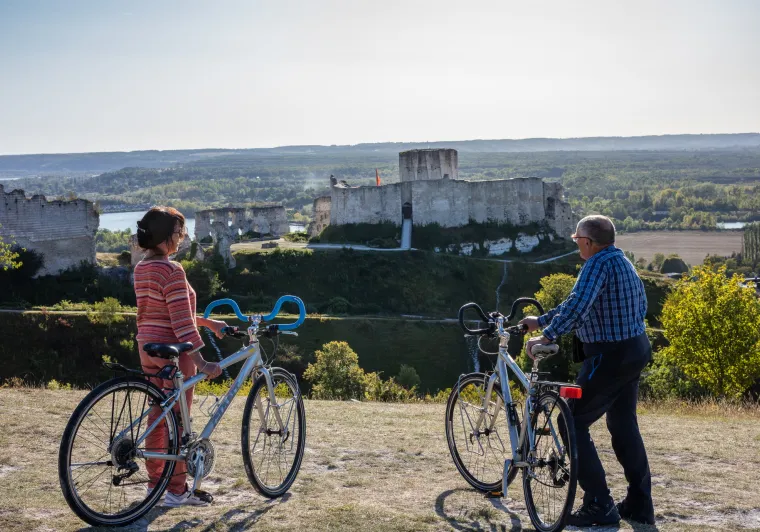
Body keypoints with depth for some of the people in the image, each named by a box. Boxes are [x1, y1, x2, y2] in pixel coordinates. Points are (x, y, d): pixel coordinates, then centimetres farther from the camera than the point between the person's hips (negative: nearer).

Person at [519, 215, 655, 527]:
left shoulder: (599, 264, -17)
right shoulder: (621, 261, 14)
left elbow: (577, 306, -32)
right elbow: (579, 302, 21)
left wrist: (546, 336, -30)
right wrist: (542, 320, 23)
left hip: (610, 356, -10)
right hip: (635, 351, 10)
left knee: (574, 424, -3)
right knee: (624, 425, 19)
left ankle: (600, 507, -3)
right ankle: (640, 504, 24)